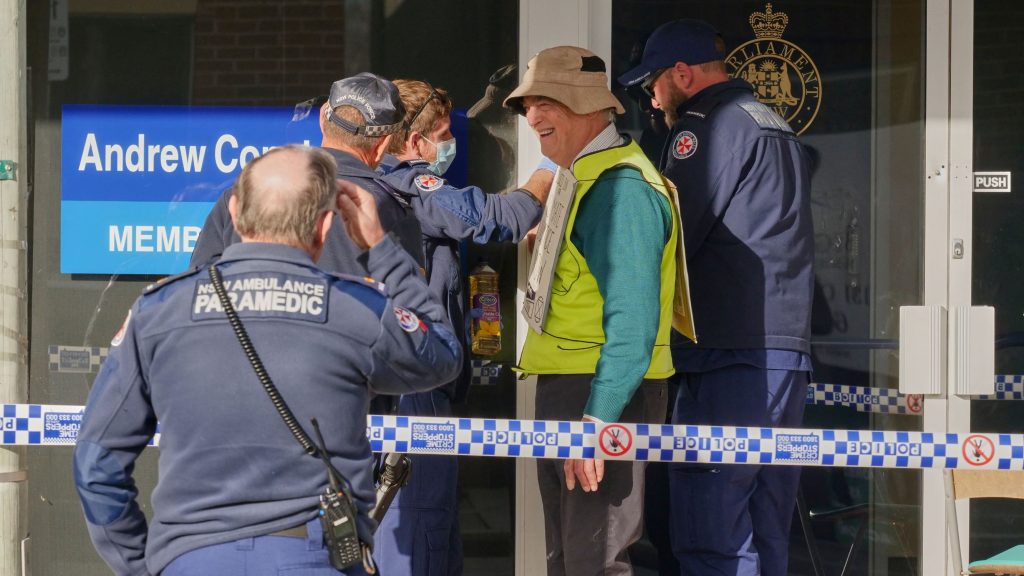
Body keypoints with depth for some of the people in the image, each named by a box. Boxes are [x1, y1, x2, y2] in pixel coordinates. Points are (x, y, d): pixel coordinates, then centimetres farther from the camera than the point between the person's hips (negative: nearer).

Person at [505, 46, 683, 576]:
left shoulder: (621, 187, -16)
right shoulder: (580, 180, 16)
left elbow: (631, 320, -23)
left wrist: (596, 421, -27)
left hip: (606, 394, -10)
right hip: (563, 389, 10)